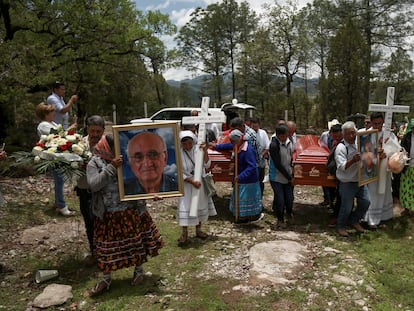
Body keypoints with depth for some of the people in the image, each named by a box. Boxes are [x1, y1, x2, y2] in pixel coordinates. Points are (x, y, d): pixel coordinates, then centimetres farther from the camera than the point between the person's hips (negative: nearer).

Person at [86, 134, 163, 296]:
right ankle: (106, 279, 30)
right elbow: (93, 185, -19)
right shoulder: (94, 163, -4)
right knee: (108, 246, 10)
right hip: (108, 215, -1)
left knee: (136, 241, 14)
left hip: (131, 211, 1)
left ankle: (139, 269, 39)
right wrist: (111, 168, -24)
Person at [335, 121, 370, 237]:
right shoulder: (341, 147, -18)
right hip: (347, 183, -7)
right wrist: (353, 161, -40)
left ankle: (354, 221, 35)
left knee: (365, 202, 13)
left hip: (360, 181, 7)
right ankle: (341, 226, 26)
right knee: (346, 207, 3)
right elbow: (341, 167, -26)